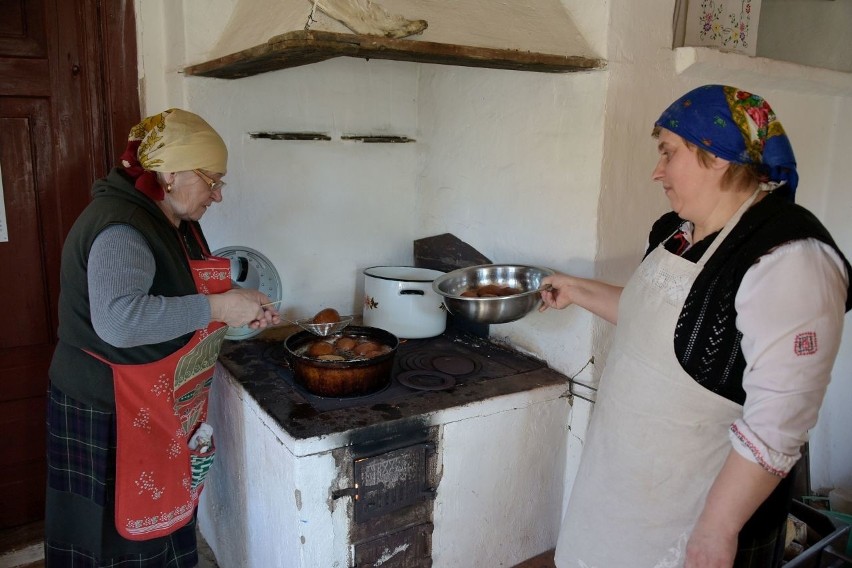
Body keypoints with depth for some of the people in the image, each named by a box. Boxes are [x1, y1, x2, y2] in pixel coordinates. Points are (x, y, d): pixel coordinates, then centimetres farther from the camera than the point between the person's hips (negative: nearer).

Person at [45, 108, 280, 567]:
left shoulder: (176, 221, 9)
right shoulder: (120, 227, -23)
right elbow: (118, 319, -37)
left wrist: (239, 311, 4)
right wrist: (217, 308, -31)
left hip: (162, 410, 9)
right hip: (112, 413, -9)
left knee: (162, 518, 20)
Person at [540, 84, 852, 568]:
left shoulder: (790, 261, -24)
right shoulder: (680, 230, 3)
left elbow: (777, 423, -26)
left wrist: (718, 529, -22)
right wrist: (578, 291, 18)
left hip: (709, 504, -8)